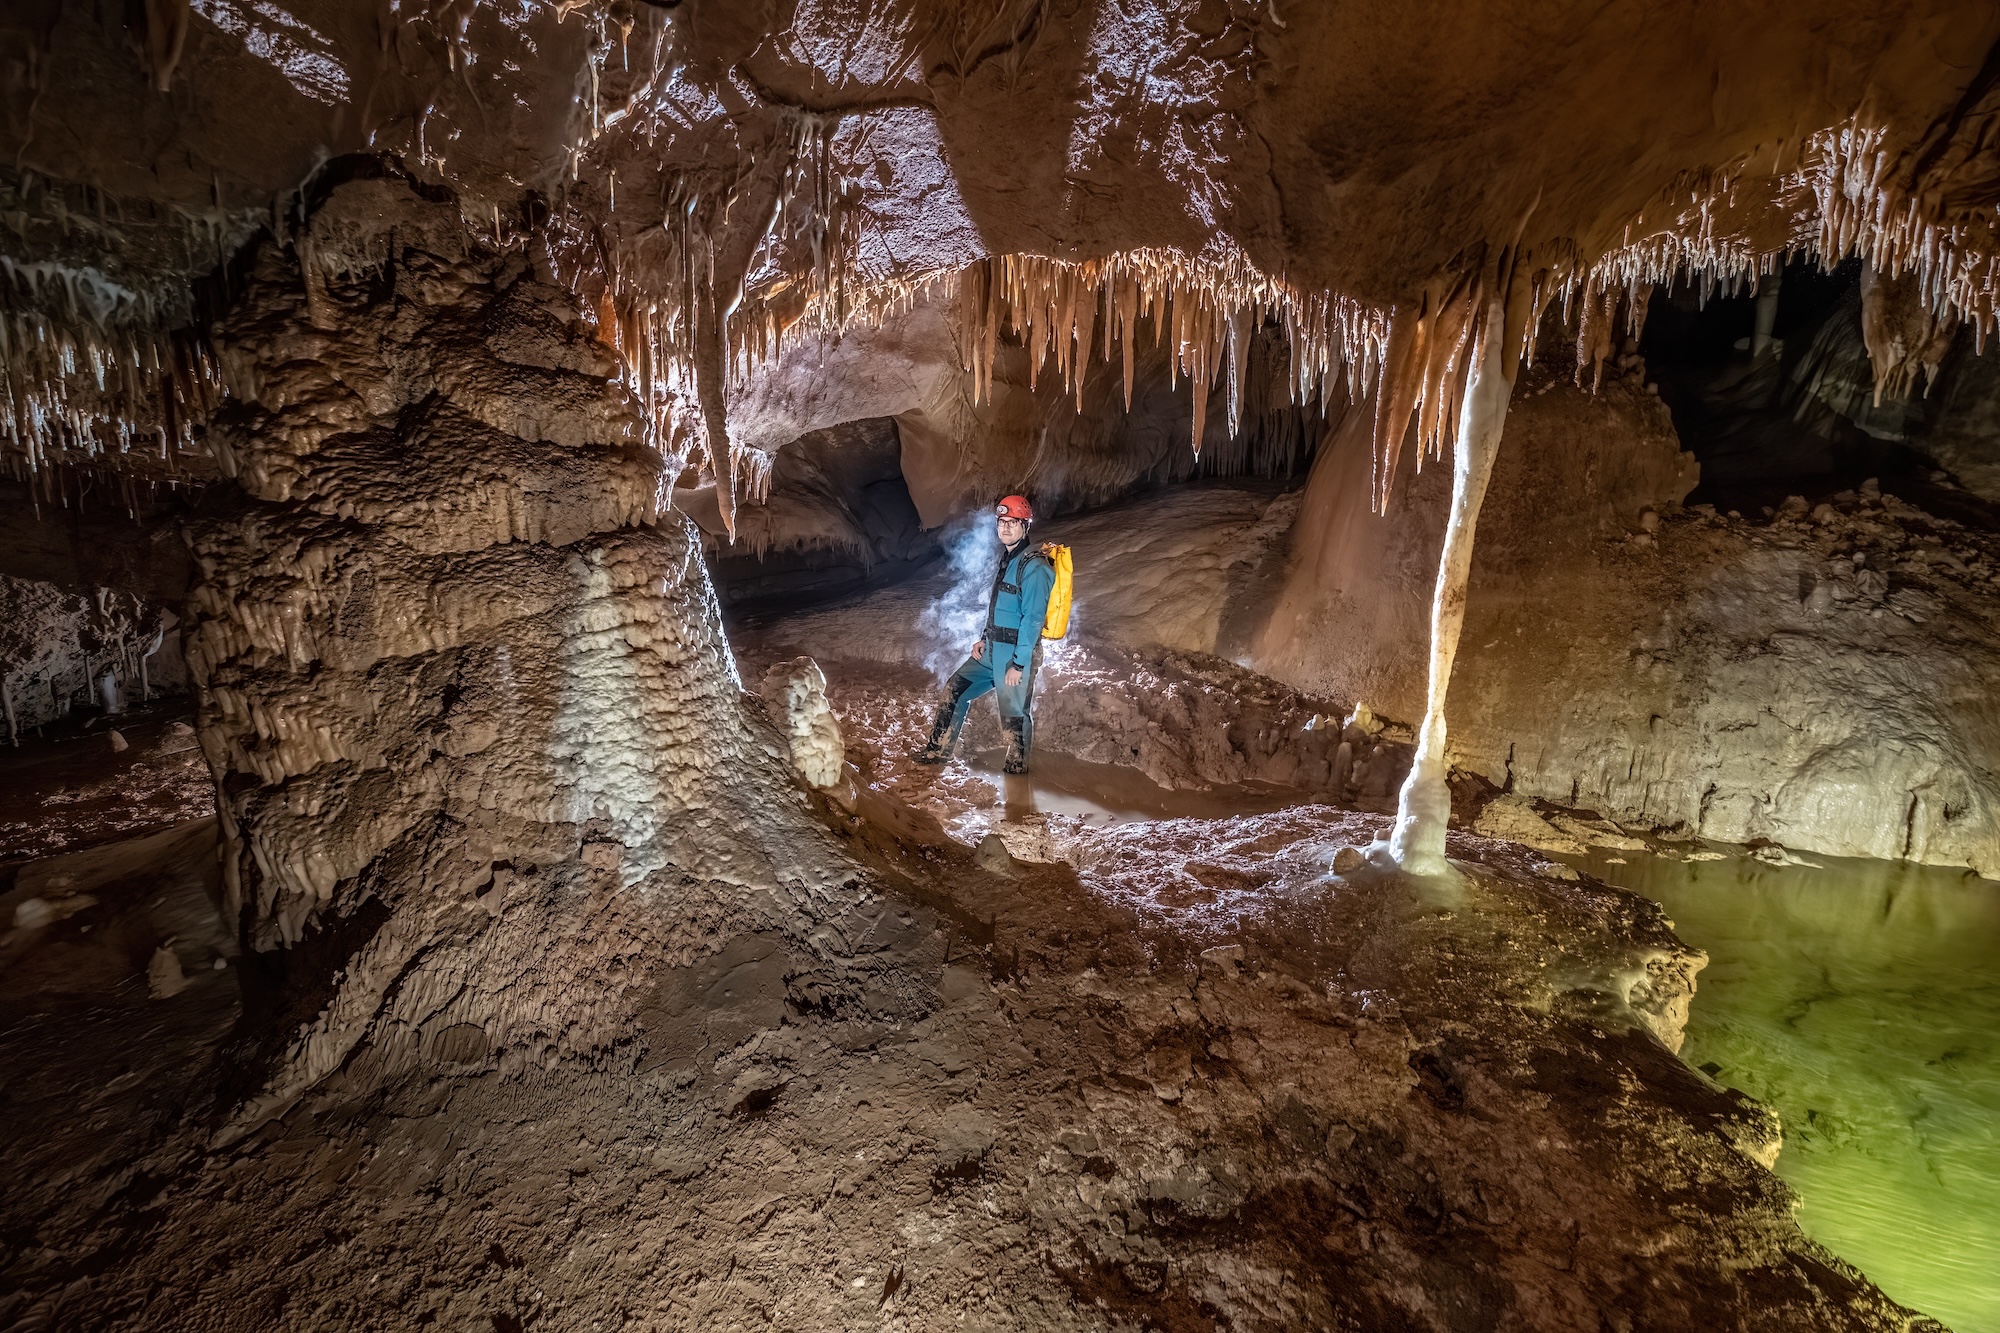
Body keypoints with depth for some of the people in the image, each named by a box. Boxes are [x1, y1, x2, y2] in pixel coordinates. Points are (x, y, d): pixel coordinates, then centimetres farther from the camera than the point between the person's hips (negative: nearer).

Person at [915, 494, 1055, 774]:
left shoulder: (1034, 567, -17)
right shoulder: (1006, 559, 13)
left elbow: (1032, 619, -21)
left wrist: (1018, 663, -21)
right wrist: (984, 639, 13)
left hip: (1016, 654, -9)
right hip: (992, 651, 10)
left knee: (1014, 714, 0)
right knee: (955, 690, 14)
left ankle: (1017, 769, 17)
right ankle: (938, 750, 25)